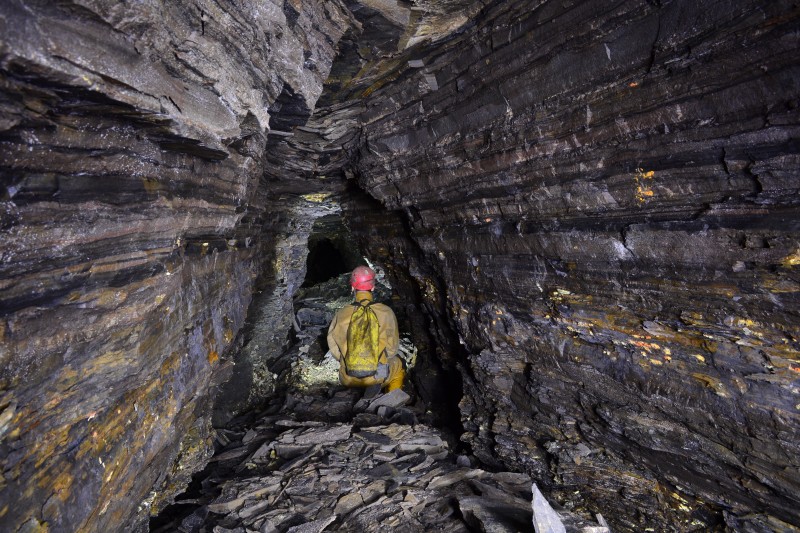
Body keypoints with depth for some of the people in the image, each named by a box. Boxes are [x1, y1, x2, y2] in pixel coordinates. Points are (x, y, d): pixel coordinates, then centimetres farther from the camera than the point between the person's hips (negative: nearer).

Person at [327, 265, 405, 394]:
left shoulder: (341, 314, -10)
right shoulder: (386, 312, -13)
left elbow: (333, 347, 1)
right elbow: (393, 346, -4)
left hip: (348, 378, 2)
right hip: (378, 375, -2)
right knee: (399, 366, 32)